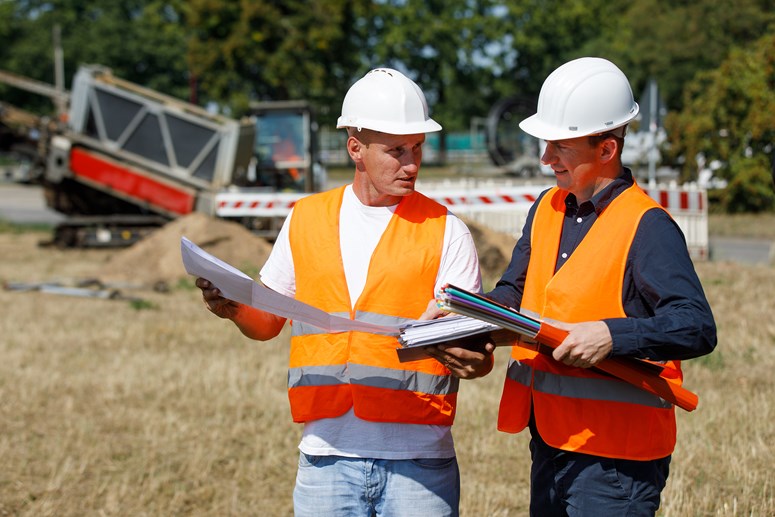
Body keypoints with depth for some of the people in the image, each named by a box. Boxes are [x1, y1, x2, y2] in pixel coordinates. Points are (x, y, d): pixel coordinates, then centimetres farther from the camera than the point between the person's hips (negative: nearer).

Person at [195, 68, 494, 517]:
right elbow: (268, 321, 18)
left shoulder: (445, 231, 2)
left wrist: (476, 360, -25)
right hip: (327, 457, 2)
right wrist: (237, 308, -4)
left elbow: (472, 339, -2)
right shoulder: (306, 220, 10)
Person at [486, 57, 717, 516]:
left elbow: (697, 328, -21)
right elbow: (515, 293, 18)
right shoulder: (547, 210, 10)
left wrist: (612, 336, -33)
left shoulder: (647, 228, -13)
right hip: (549, 441, 8)